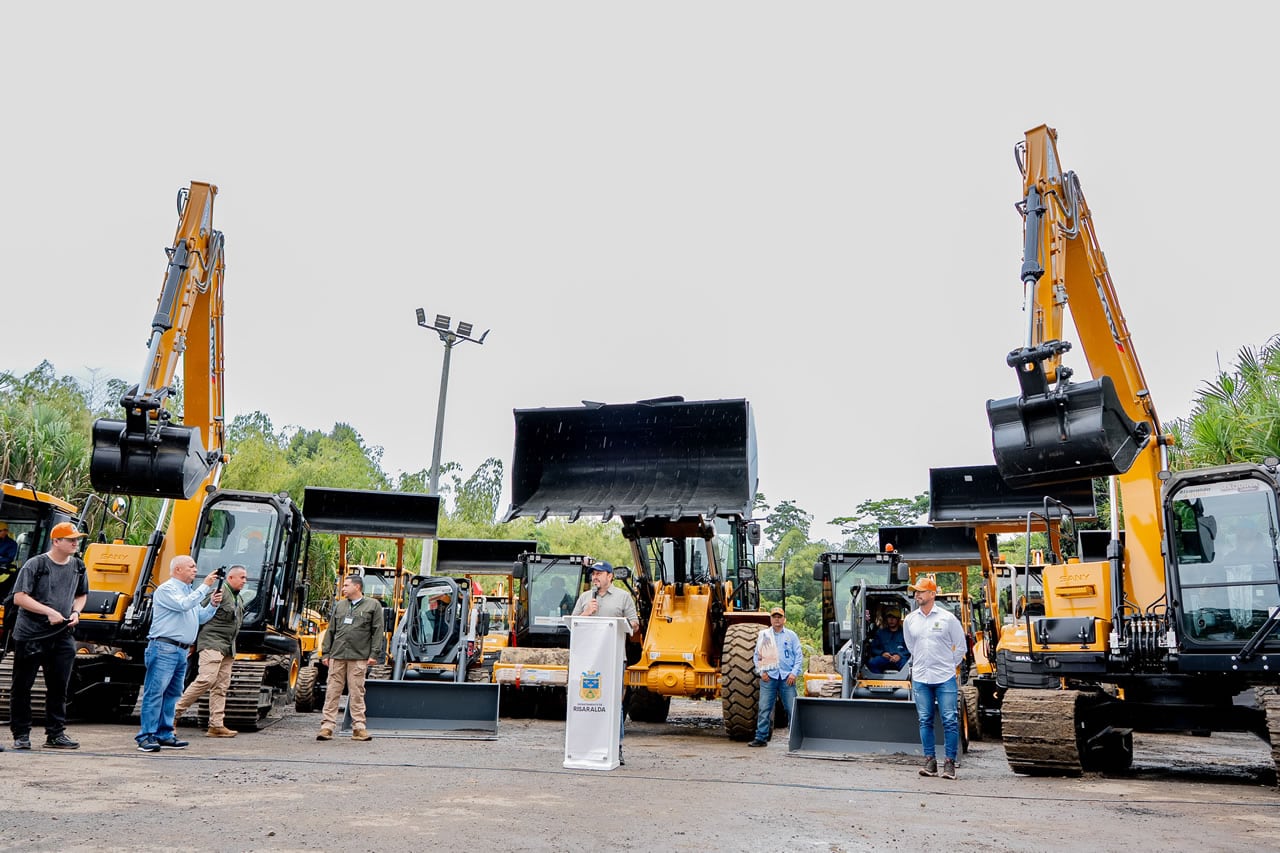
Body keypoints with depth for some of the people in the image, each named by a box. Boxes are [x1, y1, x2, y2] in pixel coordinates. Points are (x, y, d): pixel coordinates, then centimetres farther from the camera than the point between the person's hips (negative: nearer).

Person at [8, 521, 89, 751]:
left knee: (58, 687, 6)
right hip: (30, 634, -4)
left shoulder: (78, 566, 6)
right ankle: (21, 734, 17)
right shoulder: (35, 564, -10)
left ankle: (56, 734, 13)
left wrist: (76, 612, 1)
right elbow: (19, 597, -13)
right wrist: (49, 611, -20)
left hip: (62, 636, 4)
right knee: (22, 686, 6)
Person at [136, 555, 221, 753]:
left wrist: (213, 604, 4)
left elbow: (200, 618, 21)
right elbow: (184, 604, -20)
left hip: (182, 651, 9)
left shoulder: (190, 591, 22)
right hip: (164, 648, -9)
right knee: (155, 692, -9)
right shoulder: (167, 589, -4)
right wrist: (205, 586, -18)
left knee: (172, 694, 9)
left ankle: (164, 735, 14)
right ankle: (146, 736, -8)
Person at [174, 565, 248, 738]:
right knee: (207, 679, -19)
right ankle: (174, 712, -8)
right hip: (212, 643, -9)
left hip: (228, 648, 9)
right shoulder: (219, 593, -9)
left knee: (221, 686, 5)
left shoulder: (239, 600, 20)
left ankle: (216, 725, 4)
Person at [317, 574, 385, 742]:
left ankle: (359, 727, 5)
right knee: (332, 691, 3)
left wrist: (374, 654, -6)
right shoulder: (339, 606, 17)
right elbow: (330, 631, 18)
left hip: (359, 657, -4)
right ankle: (327, 726, 7)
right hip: (337, 656, 4)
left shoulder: (373, 606, 4)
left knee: (356, 692, -1)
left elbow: (378, 632, 0)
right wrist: (325, 653, 11)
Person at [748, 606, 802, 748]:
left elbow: (799, 656, 7)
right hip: (768, 676, 0)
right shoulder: (763, 635, 10)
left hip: (787, 677, 0)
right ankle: (761, 737, 4)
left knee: (792, 708, -1)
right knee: (764, 709, -2)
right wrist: (761, 671, 0)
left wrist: (794, 673, -4)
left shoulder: (791, 635, 9)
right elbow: (757, 655, 13)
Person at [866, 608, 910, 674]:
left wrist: (900, 655, -15)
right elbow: (873, 648, 19)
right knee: (871, 663, -30)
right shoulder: (880, 632, 26)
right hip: (884, 658, 2)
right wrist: (882, 653, -3)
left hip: (900, 658, -2)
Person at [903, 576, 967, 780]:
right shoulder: (910, 620, 5)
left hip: (945, 679, -3)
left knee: (950, 721, -2)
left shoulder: (947, 618, -5)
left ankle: (950, 763, 5)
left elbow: (961, 647, 6)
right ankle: (930, 761, 14)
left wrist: (948, 665, 9)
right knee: (925, 721, 6)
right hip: (920, 679, 3)